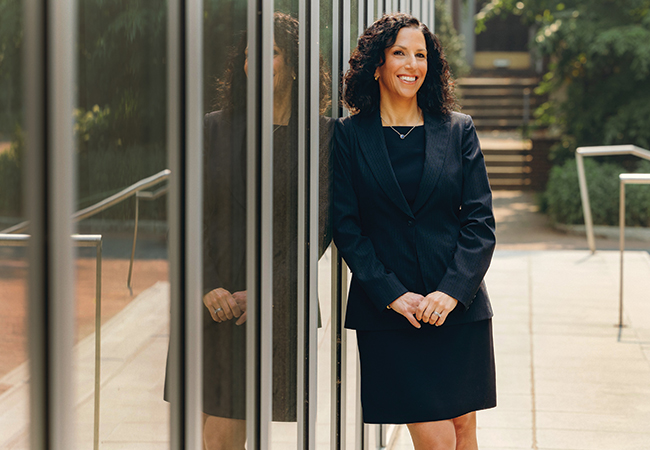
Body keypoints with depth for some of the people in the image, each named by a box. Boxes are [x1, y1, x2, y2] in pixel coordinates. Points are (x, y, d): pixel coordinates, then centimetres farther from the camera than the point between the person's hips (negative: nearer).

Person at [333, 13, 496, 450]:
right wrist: (391, 294, -12)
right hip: (385, 311, -2)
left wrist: (451, 292, -11)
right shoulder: (350, 135, 2)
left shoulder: (458, 130, 6)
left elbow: (481, 221, 2)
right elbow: (345, 225, -2)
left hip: (460, 305, 2)